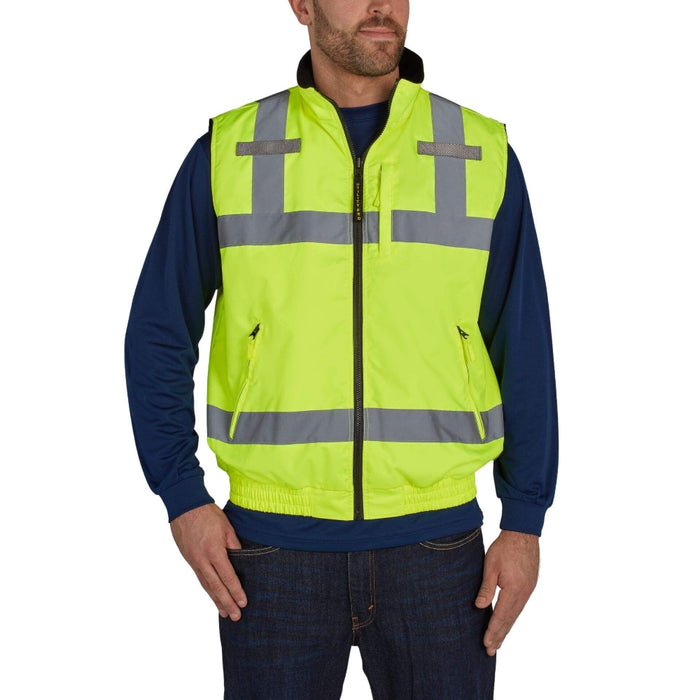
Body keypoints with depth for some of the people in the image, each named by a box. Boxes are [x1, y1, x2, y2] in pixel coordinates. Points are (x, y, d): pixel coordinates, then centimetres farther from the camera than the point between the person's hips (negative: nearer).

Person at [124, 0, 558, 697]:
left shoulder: (483, 156, 2)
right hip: (275, 543, 0)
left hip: (434, 546, 1)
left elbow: (523, 349, 4)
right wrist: (183, 501, -3)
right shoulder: (228, 154, 0)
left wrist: (526, 524, -1)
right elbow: (158, 334, 5)